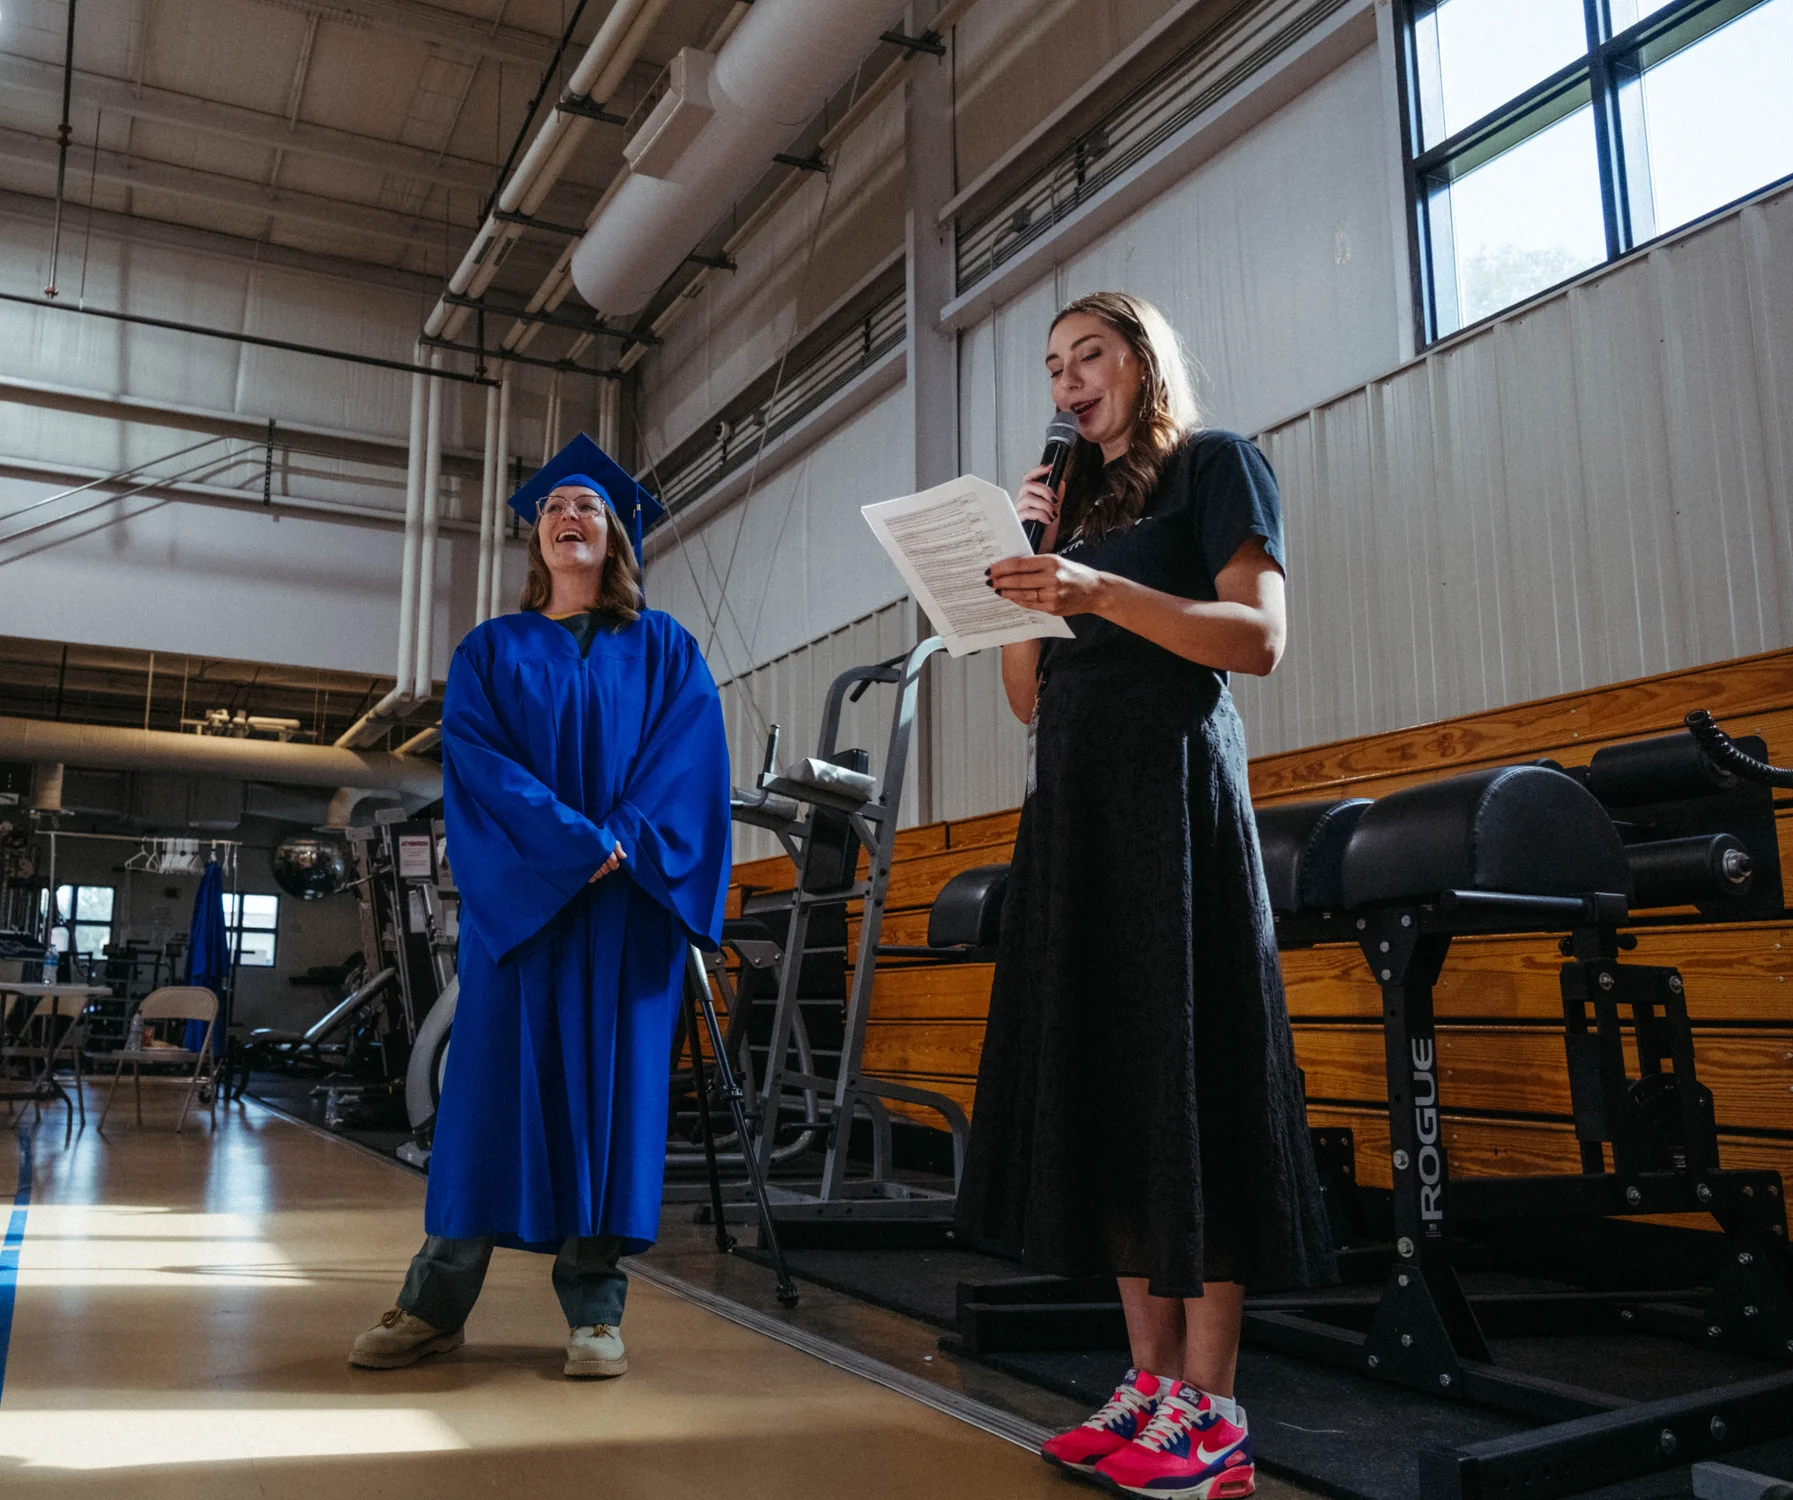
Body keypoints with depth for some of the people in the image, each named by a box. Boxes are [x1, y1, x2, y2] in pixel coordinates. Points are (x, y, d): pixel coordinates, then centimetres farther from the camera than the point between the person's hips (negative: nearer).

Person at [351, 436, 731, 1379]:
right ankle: (435, 1304, 8)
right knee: (495, 1076, -2)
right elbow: (476, 758, -2)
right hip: (516, 896, 0)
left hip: (630, 899, 0)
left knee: (611, 1081, -2)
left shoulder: (664, 650, 13)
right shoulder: (492, 650, 13)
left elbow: (689, 759, 0)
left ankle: (596, 1310, 4)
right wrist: (576, 843, -15)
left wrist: (627, 844, -15)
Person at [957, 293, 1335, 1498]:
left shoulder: (1215, 464, 6)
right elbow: (1028, 697, 17)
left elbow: (1259, 636, -10)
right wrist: (1023, 560, 6)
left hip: (1175, 786, -7)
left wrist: (1099, 593, -20)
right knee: (1101, 1081, 2)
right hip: (1073, 804, 7)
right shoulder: (1074, 503, 23)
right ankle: (1154, 1385, 9)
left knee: (1187, 1076, -8)